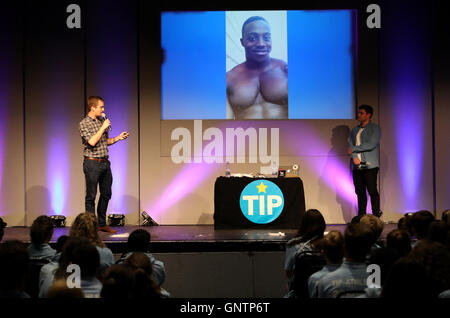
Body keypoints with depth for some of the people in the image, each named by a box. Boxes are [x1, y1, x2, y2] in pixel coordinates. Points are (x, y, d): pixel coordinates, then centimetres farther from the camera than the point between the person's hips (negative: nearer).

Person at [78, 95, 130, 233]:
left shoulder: (102, 121, 13)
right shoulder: (84, 124, -9)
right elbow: (92, 142, -22)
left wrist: (118, 138, 6)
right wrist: (103, 127, -16)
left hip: (105, 162, 7)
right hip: (92, 164, -7)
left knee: (106, 194, 12)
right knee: (91, 196, 0)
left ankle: (102, 224, 22)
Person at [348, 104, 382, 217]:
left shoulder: (375, 128, 2)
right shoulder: (355, 130, 18)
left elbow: (371, 145, -11)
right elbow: (350, 146, 8)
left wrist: (354, 149, -5)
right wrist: (354, 157, -12)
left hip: (370, 165, -5)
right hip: (357, 166, 5)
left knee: (372, 190, -9)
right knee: (360, 192, 5)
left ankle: (376, 216, -4)